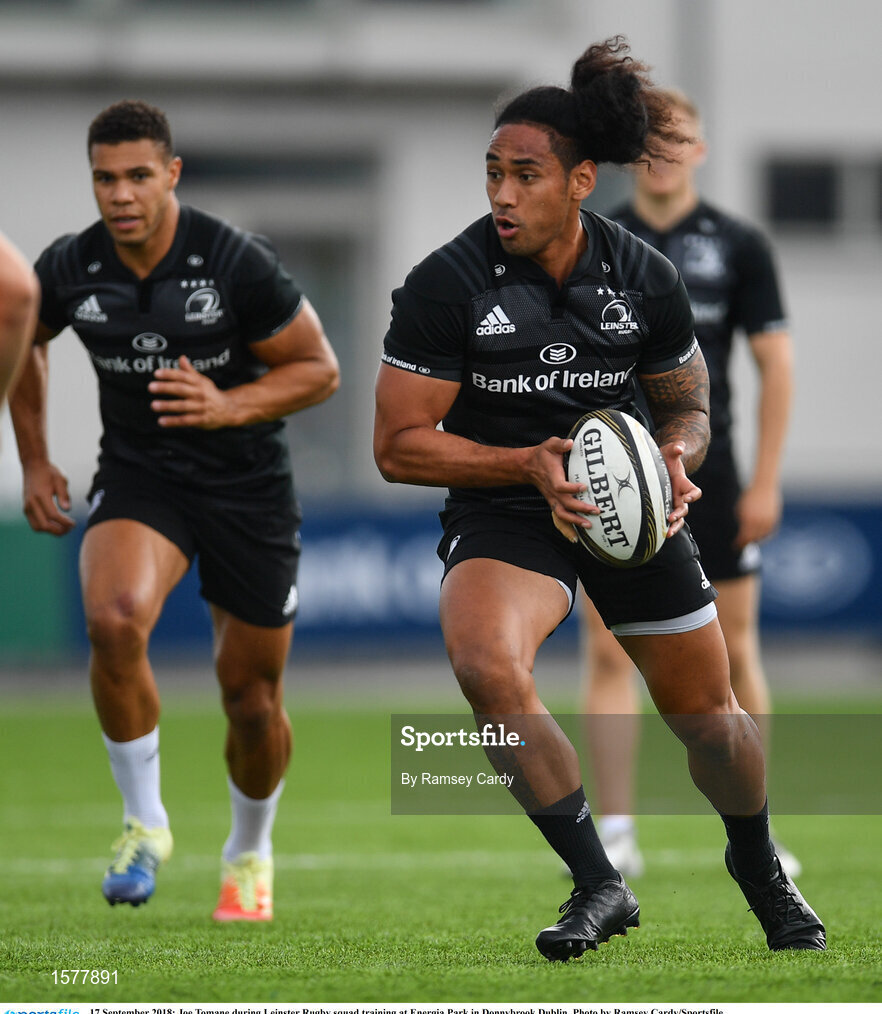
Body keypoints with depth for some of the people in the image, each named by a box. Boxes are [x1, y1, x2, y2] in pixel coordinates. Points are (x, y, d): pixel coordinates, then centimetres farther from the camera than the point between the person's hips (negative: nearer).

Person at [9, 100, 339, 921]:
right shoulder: (69, 269, -8)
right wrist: (33, 459, 12)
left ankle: (249, 853, 36)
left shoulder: (236, 263, -17)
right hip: (137, 477, 1)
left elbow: (319, 369, -8)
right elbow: (23, 340, 15)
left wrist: (230, 406, -24)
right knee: (114, 620, -30)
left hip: (246, 483, -1)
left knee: (253, 701, 6)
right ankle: (144, 822, -12)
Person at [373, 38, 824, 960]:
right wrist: (528, 463, -23)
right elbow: (398, 444, -11)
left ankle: (760, 871, 42)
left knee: (706, 712, 10)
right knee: (485, 666, -32)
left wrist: (676, 456, -13)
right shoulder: (444, 285, -15)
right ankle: (597, 884, -20)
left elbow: (686, 402, 10)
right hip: (500, 508, -3)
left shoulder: (644, 278, -6)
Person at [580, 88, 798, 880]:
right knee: (608, 652, -5)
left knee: (734, 650, 2)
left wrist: (766, 482, -3)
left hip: (709, 475, 0)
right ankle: (616, 835, -1)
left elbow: (776, 363, 3)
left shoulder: (738, 246, 2)